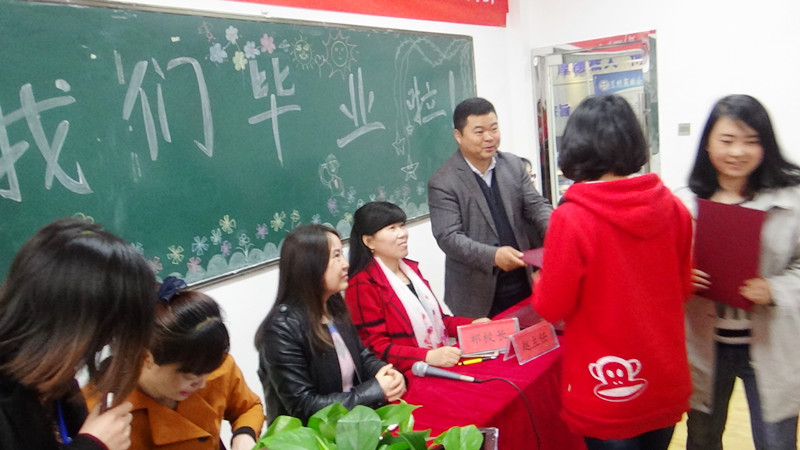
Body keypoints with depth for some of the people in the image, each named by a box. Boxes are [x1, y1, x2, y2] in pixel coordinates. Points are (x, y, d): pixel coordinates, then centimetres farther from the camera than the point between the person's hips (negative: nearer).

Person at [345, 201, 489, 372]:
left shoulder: (410, 268, 12)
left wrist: (472, 325, 4)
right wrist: (429, 356, -26)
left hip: (443, 364, 7)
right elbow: (375, 347, -14)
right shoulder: (363, 284, -11)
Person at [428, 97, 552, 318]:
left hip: (523, 283, 5)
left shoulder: (514, 165, 6)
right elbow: (448, 237, -16)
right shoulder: (442, 182, -11)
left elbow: (536, 205, 6)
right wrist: (493, 255, -30)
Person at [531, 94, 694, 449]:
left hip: (607, 394, -5)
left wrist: (541, 284, 6)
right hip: (667, 386, 5)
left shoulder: (571, 218, -23)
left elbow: (552, 307, -14)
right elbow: (683, 287, 6)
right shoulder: (672, 207, -7)